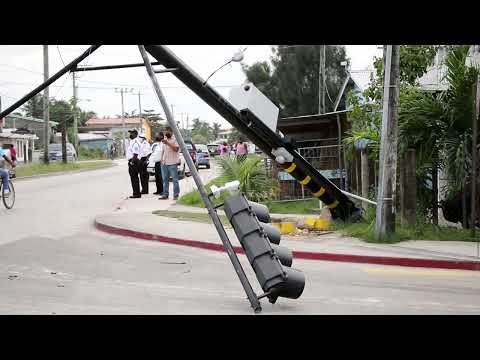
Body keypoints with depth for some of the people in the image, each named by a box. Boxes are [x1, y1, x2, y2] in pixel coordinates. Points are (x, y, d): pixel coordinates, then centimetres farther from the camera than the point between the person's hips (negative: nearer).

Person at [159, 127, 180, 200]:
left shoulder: (175, 139, -5)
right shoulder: (165, 139, 19)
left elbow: (176, 149, -18)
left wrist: (168, 143, -22)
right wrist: (162, 159, 16)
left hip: (172, 163, -7)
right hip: (164, 163, 7)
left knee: (175, 179, -4)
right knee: (165, 179, 8)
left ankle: (176, 195, -1)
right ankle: (165, 194, 12)